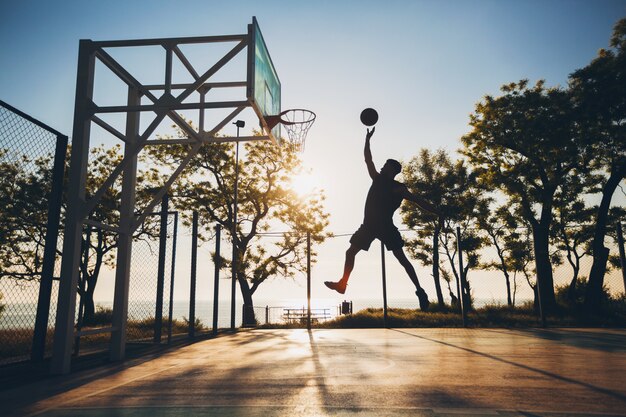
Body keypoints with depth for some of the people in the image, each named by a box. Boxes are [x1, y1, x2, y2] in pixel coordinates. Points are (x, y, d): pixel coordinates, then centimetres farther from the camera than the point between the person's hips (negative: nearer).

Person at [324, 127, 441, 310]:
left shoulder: (399, 188, 1)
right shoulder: (378, 179, 14)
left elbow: (418, 201, -2)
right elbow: (368, 160, 18)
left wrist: (438, 213, -8)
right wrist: (367, 139, 16)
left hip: (386, 226, -5)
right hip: (369, 225, 5)